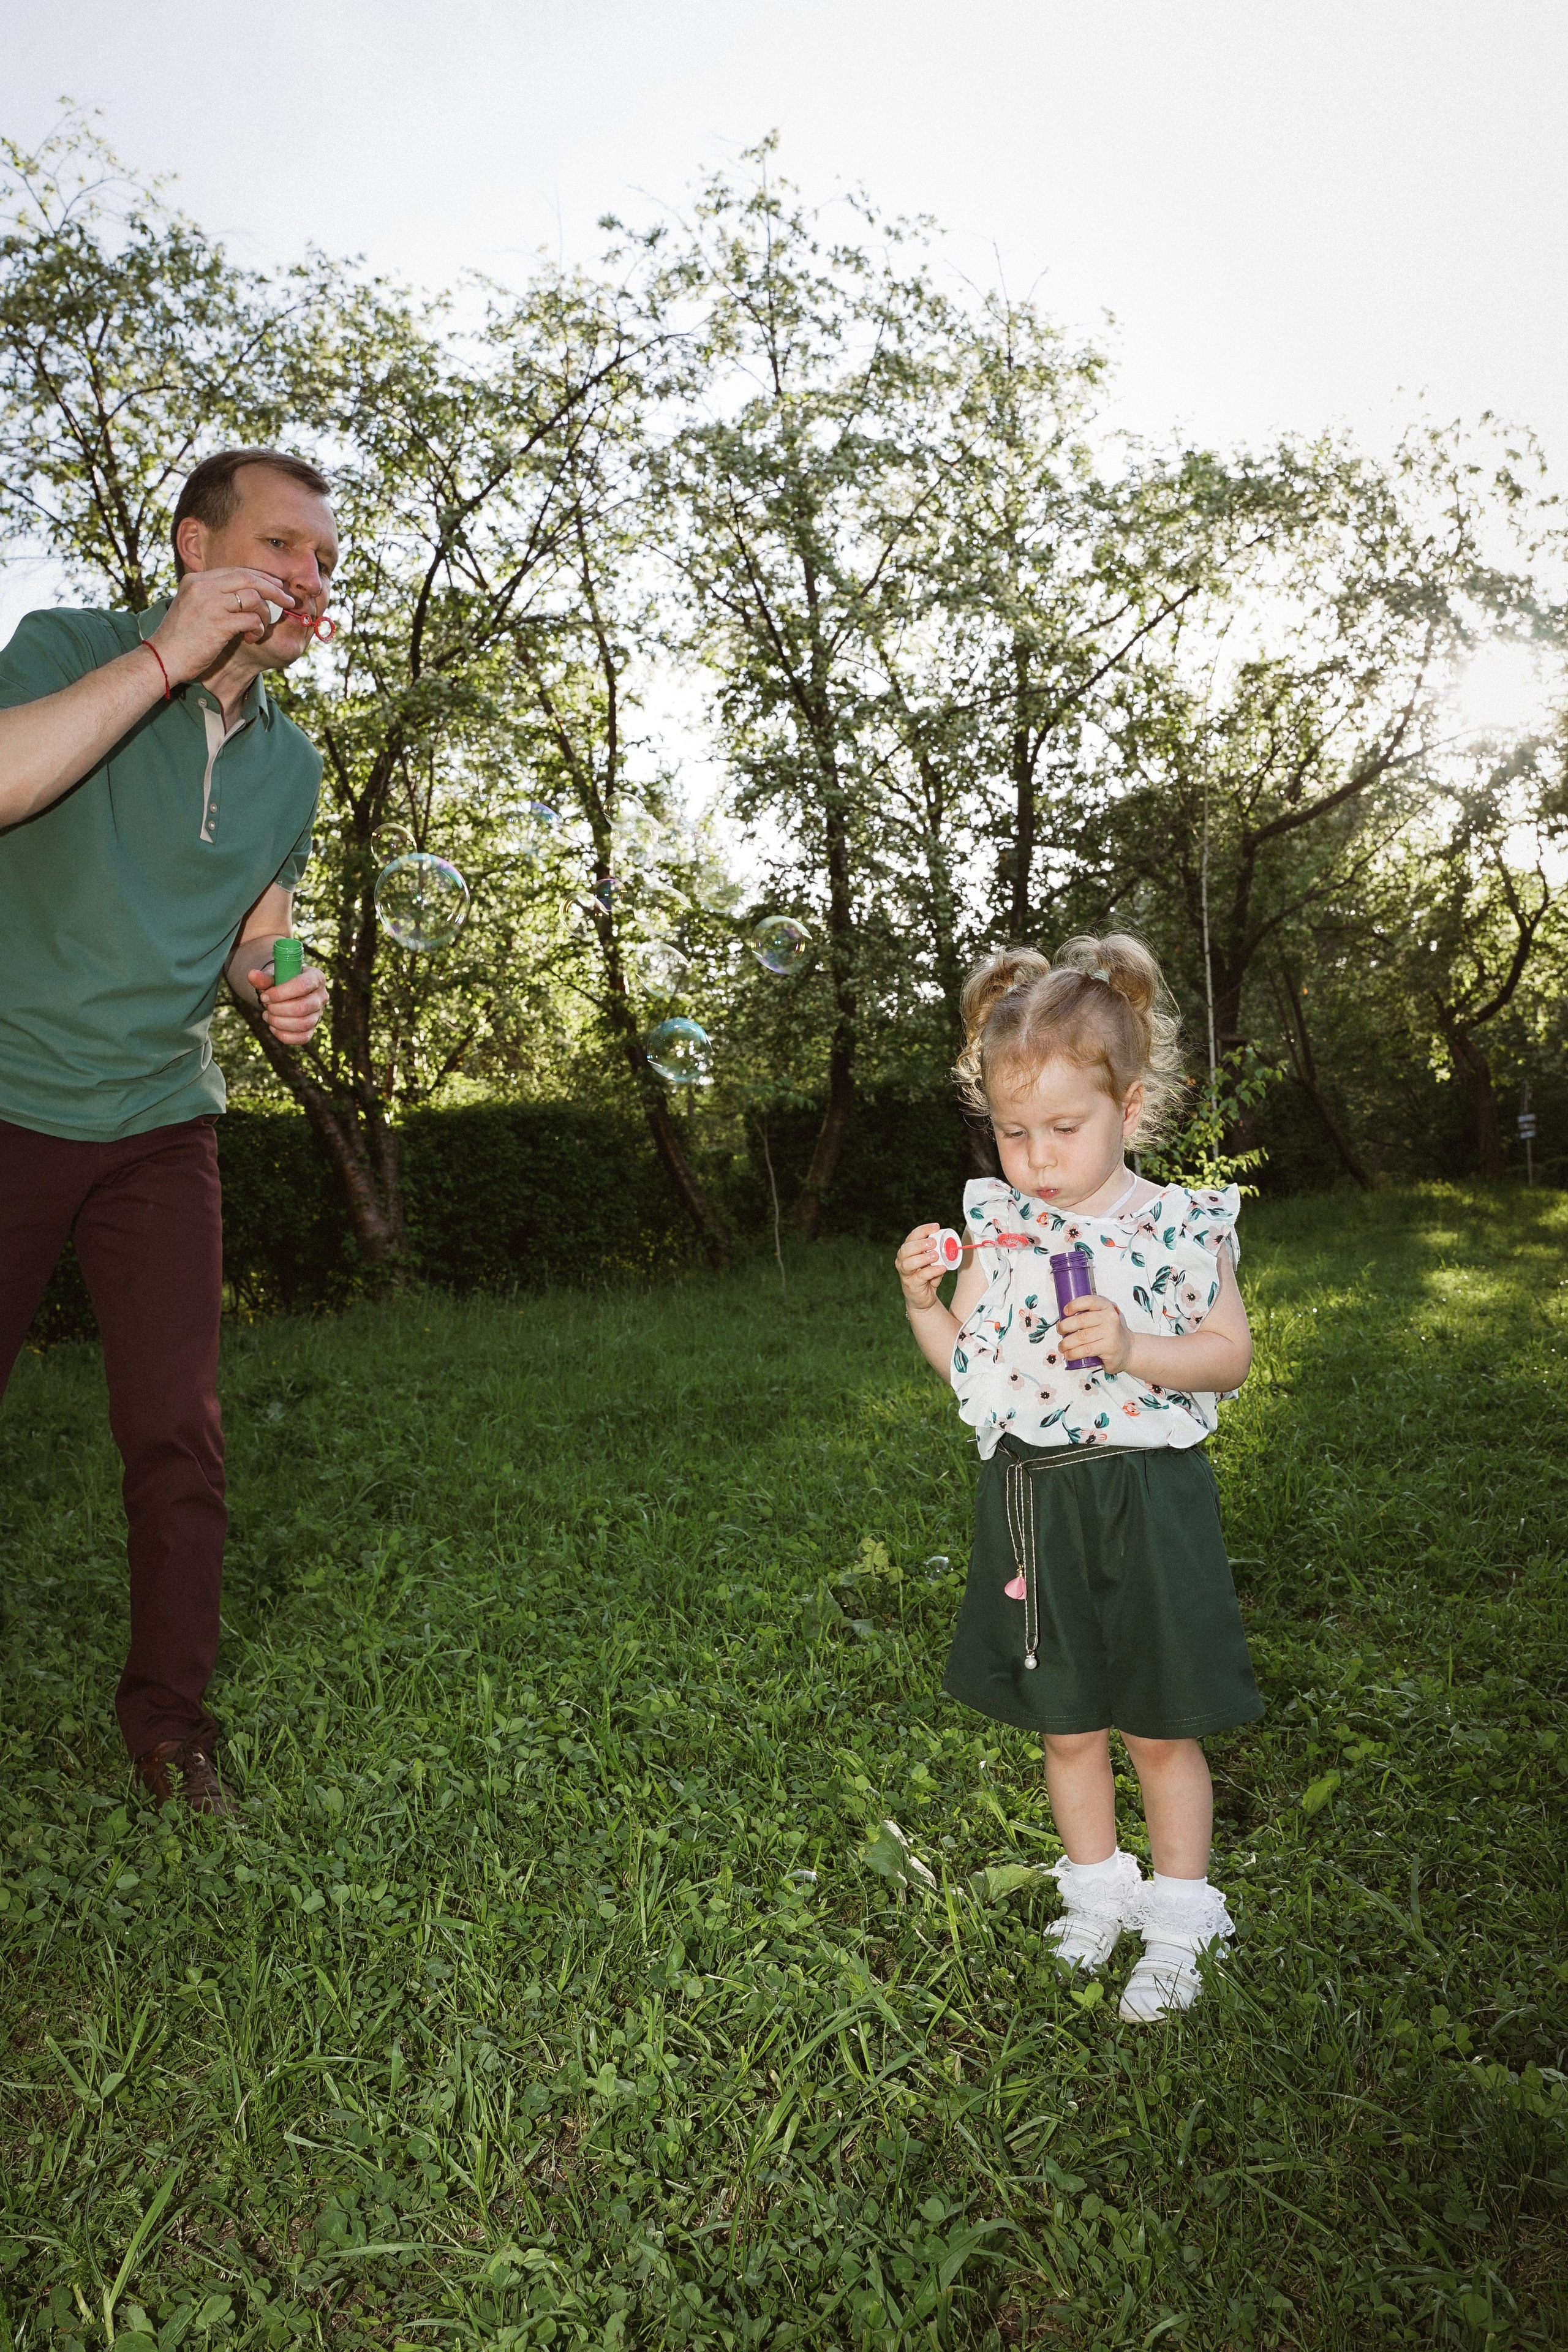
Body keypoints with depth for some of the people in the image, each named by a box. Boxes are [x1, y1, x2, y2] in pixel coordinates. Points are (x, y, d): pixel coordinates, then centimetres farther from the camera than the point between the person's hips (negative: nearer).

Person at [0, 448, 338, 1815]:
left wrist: (279, 983, -5)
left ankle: (169, 1705, 17)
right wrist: (167, 655, -23)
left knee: (177, 1428, 1)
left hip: (162, 1125, 4)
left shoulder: (290, 762, 8)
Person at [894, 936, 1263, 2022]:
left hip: (1145, 1498, -3)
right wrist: (921, 1300, -11)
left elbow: (1230, 1356, -7)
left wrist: (1131, 1347, -23)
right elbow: (969, 1367, 7)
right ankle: (1098, 1889, 39)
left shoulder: (1181, 1224, -9)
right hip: (1032, 1501, 4)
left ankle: (1179, 1918, 30)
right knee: (1067, 1725, 17)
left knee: (1160, 1728, 9)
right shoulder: (996, 1227, 1)